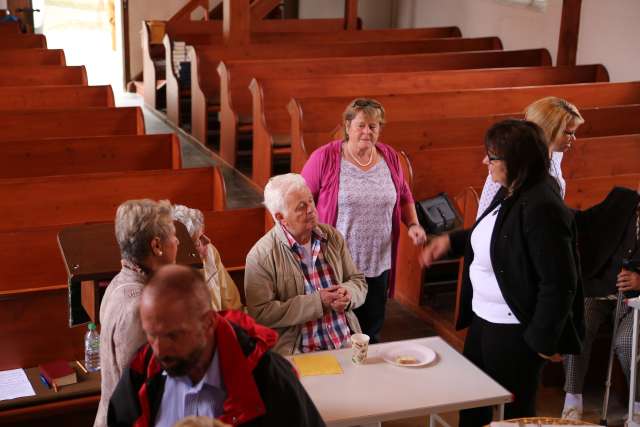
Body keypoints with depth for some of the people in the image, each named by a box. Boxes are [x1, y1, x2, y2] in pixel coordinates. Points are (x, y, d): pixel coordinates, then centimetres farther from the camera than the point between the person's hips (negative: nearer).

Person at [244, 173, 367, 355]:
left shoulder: (332, 236, 11)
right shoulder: (260, 256, -6)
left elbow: (358, 281, 19)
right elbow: (261, 313, -13)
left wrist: (348, 294, -6)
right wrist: (317, 302, -14)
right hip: (299, 352, -5)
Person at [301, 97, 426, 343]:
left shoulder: (390, 157, 5)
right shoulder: (325, 158, -9)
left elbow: (404, 197, 17)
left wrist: (413, 224, 2)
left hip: (378, 264, 4)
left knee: (372, 332, 16)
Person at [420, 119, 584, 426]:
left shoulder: (541, 208, -27)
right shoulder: (508, 193, 1)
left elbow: (559, 283, -25)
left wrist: (544, 340, -18)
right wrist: (450, 241, 10)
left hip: (515, 332, -9)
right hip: (482, 320, 9)